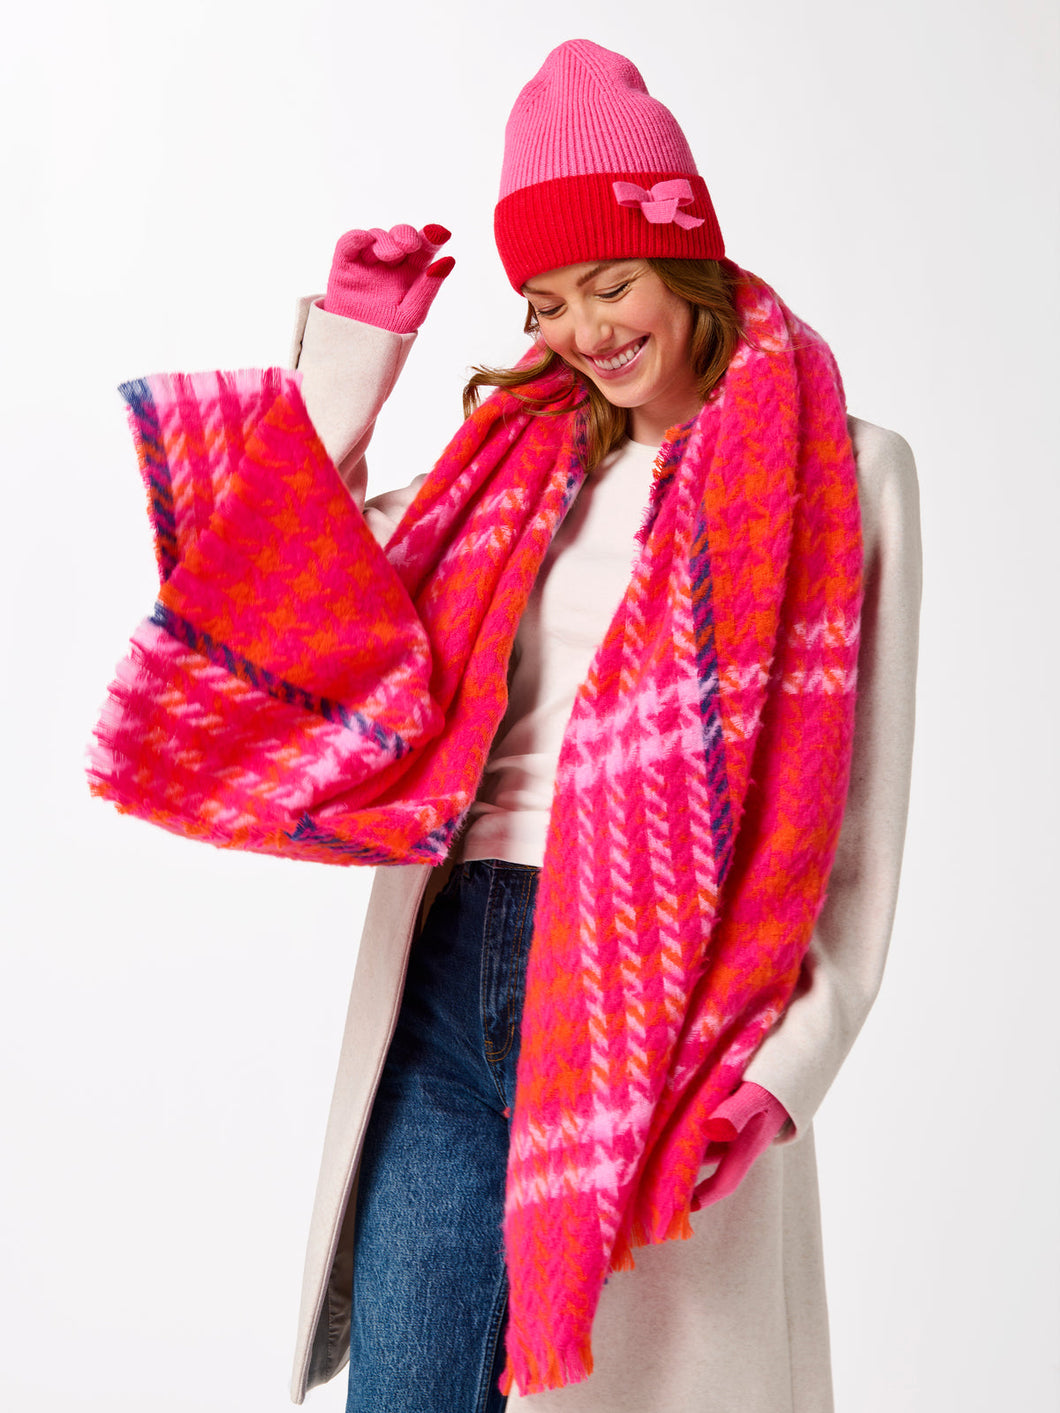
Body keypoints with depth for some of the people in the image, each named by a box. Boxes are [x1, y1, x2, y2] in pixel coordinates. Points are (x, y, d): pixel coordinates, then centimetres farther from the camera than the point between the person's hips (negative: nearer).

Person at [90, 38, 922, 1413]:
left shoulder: (845, 474, 2)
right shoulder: (521, 452, 14)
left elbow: (860, 824, -2)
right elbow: (320, 614, 11)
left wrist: (785, 1069, -11)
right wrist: (351, 349, 10)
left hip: (658, 1018, -3)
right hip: (453, 984, 4)